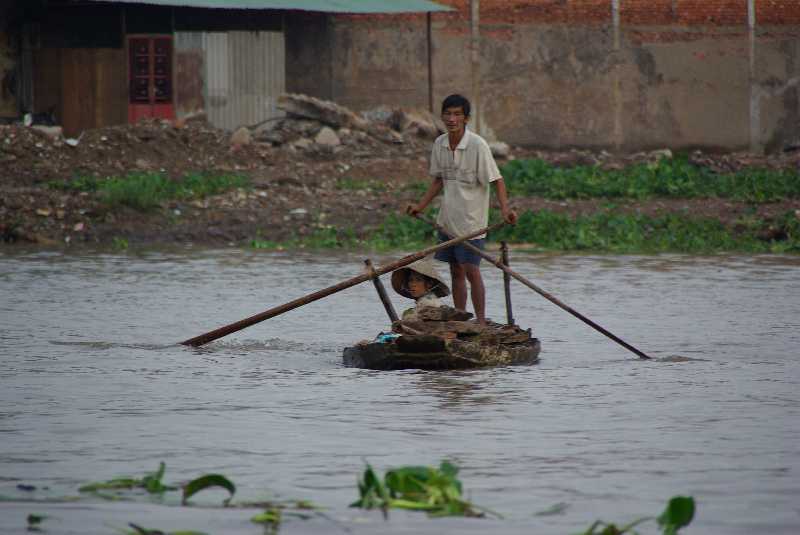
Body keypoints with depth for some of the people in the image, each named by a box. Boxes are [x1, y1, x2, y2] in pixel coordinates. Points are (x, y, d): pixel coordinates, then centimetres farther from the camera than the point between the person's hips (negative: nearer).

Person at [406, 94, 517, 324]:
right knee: (456, 271, 10)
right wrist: (420, 206, 13)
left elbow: (496, 179, -16)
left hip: (471, 219, -6)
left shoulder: (478, 145, -16)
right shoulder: (440, 144, 3)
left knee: (471, 270, -9)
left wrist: (505, 208, -29)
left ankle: (481, 321, -2)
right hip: (448, 219, 6)